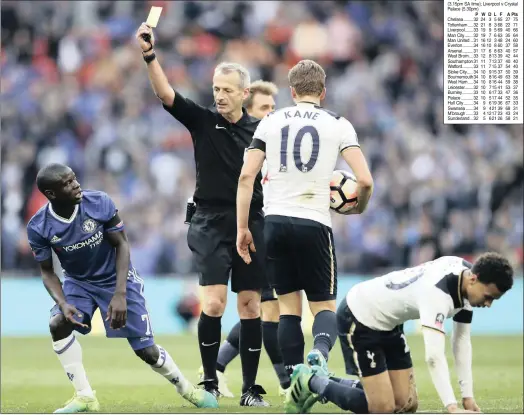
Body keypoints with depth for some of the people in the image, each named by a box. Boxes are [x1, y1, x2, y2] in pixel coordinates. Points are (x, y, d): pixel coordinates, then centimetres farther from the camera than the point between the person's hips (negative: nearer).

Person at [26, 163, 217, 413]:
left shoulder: (99, 203, -25)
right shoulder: (39, 227, -20)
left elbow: (122, 245, -16)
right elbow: (47, 272, -8)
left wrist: (120, 294, -24)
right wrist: (62, 303, -27)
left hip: (116, 278, -2)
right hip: (78, 282, 2)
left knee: (146, 350, -3)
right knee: (58, 324, -25)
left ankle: (185, 388, 24)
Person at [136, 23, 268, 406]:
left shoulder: (260, 130, 4)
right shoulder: (202, 120, 0)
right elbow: (165, 93, -14)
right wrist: (149, 55, -29)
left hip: (251, 224, 2)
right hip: (211, 224, -2)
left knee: (250, 306, 3)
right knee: (214, 303, -14)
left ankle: (250, 389, 9)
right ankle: (209, 382, -1)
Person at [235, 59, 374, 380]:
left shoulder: (270, 122, 8)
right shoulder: (338, 124, 3)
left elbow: (246, 176, 1)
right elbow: (365, 180, -6)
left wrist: (242, 228, 4)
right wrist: (359, 208, 16)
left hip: (276, 221, 2)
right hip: (315, 224, -2)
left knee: (289, 306, 10)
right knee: (325, 305, 7)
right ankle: (320, 350, -26)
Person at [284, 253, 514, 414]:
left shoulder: (468, 282, -8)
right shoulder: (438, 292, -36)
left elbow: (461, 341, 1)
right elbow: (434, 356, -44)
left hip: (388, 324, 10)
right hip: (359, 319, -9)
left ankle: (322, 383, 22)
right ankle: (311, 382, 6)